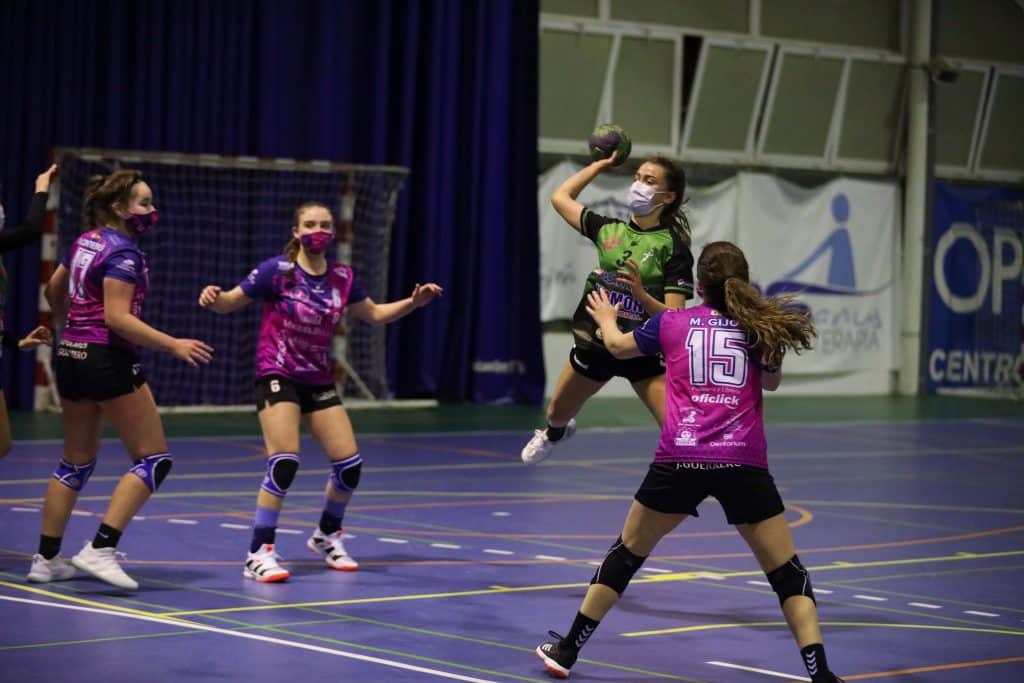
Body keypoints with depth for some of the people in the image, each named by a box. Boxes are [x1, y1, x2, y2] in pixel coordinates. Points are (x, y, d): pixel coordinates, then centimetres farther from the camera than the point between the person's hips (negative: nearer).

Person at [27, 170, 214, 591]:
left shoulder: (86, 241, 11)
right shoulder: (123, 252, -14)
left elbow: (54, 290, 24)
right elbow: (117, 317, -22)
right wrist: (174, 345, -24)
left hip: (71, 356, 9)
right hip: (108, 360, -9)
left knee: (76, 461, 17)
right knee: (154, 459, -3)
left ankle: (46, 558, 16)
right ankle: (100, 550, -14)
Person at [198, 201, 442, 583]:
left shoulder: (342, 277, 3)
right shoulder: (277, 270, -11)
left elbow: (374, 315, 18)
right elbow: (231, 303, -6)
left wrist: (413, 302, 4)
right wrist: (213, 298, -28)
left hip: (318, 381, 6)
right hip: (277, 376, -6)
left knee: (349, 465, 3)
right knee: (284, 462, -21)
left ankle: (327, 537, 29)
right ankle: (259, 554, -14)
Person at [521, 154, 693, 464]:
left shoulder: (674, 248, -16)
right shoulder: (608, 229, -3)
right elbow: (560, 197, 11)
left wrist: (641, 294, -37)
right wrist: (601, 164, 13)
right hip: (594, 344, 5)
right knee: (557, 414, 27)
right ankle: (556, 432, 63)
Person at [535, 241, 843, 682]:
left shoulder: (672, 323, 10)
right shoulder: (759, 327, 9)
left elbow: (618, 347, 30)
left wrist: (607, 321, 52)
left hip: (679, 461, 1)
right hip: (743, 464, -1)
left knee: (627, 553, 18)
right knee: (787, 572, 5)